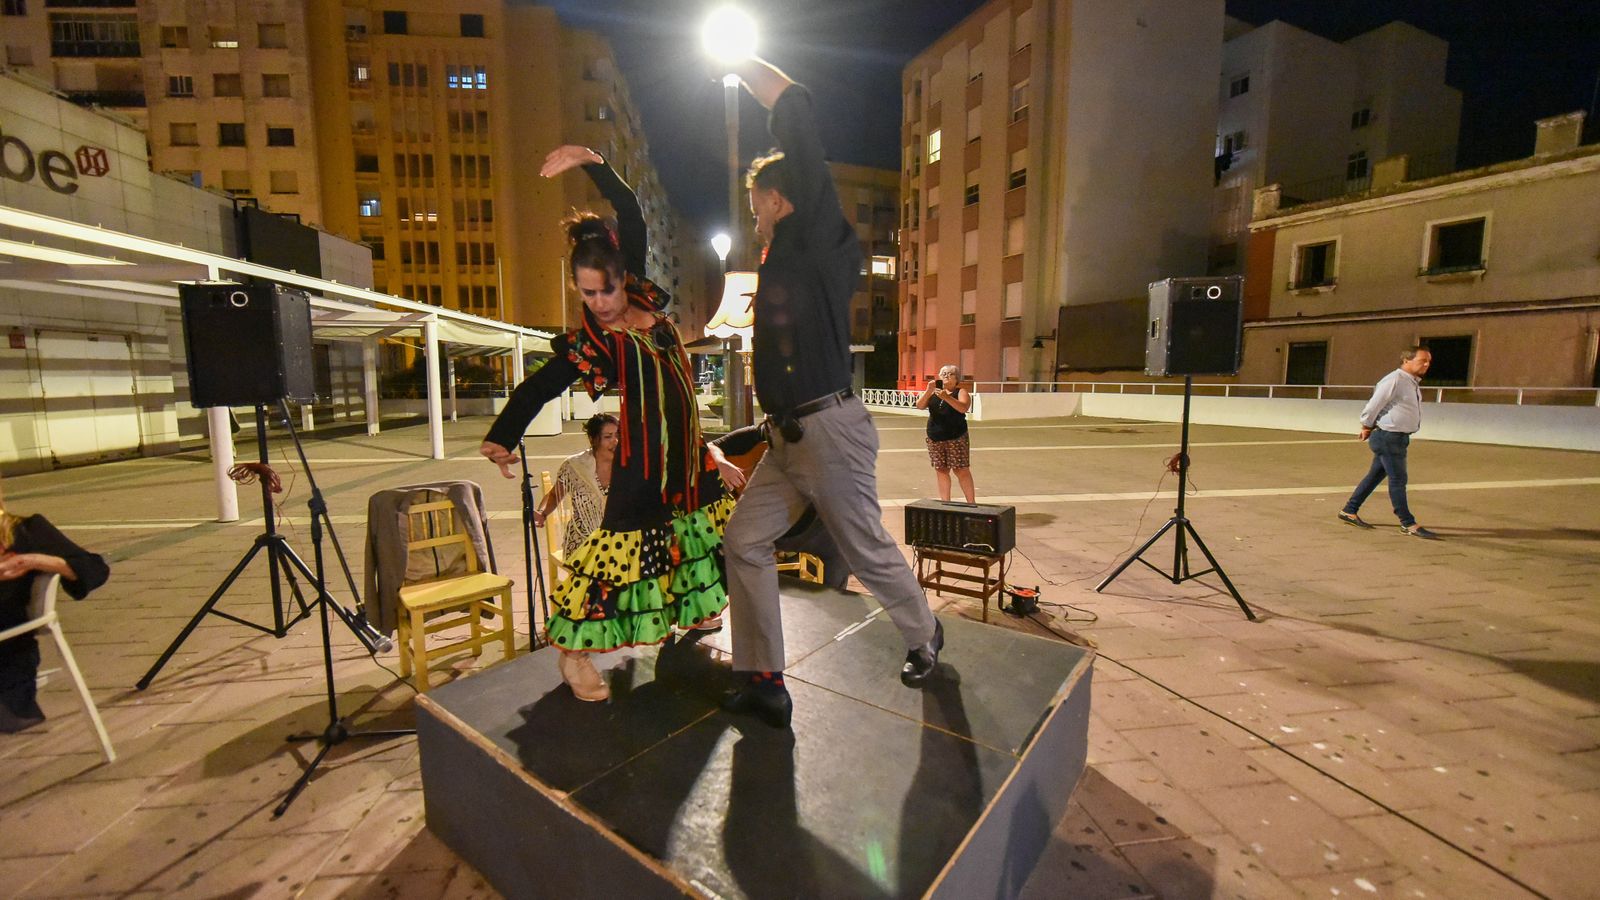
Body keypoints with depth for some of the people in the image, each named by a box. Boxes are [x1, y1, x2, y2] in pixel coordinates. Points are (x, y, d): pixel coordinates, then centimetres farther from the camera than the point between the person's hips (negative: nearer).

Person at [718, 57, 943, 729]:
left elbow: (797, 113, -8)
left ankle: (924, 637, 35)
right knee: (744, 542, 4)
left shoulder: (815, 238, -5)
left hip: (829, 429, -9)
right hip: (788, 438, 9)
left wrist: (739, 63, 2)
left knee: (868, 551, 6)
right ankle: (762, 683, 14)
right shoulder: (781, 261, 18)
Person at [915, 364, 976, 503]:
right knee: (941, 470, 7)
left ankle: (971, 503, 2)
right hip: (935, 439, 4)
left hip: (956, 438, -3)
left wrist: (946, 397, -28)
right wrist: (929, 390, -14)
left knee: (961, 470, -5)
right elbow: (919, 406, -1)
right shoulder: (933, 392, 12)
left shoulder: (961, 392, 2)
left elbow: (963, 408, -17)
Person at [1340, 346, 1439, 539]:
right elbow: (1374, 404, -14)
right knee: (1398, 480, -3)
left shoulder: (1414, 383, 14)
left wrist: (1369, 428, 16)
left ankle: (1349, 511, 20)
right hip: (1388, 436, -9)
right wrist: (1367, 427, -1)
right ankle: (1408, 524, 4)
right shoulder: (1395, 380, -16)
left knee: (1375, 475, 13)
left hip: (1399, 438, 9)